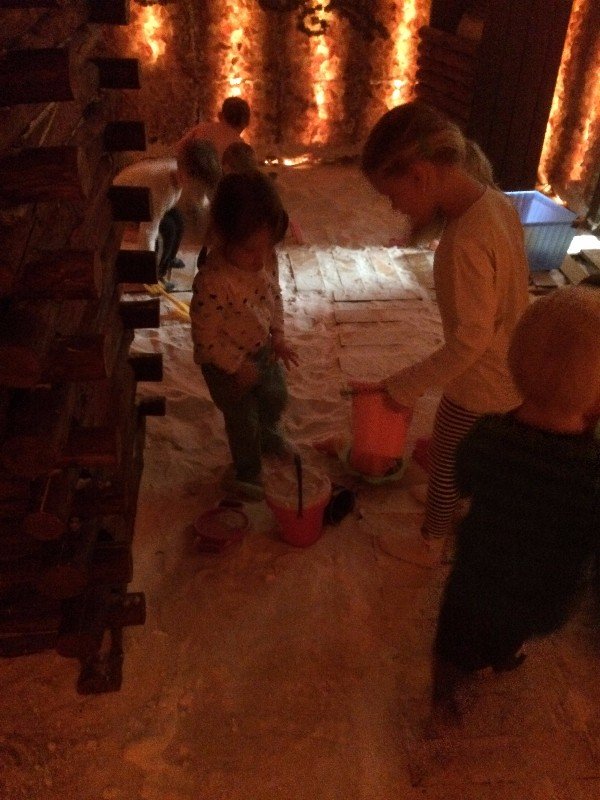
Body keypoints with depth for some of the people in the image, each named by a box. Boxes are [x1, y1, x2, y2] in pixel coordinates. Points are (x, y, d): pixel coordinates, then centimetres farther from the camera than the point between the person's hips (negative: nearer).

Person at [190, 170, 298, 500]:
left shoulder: (267, 258, -16)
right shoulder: (213, 282, -39)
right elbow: (206, 337, -29)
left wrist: (278, 335, -1)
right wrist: (238, 365, -20)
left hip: (263, 349, 7)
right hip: (226, 362, -7)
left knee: (275, 397, 29)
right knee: (242, 418, 14)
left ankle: (269, 436, 63)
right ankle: (248, 473, 42)